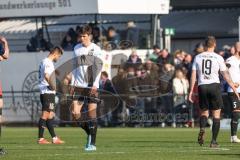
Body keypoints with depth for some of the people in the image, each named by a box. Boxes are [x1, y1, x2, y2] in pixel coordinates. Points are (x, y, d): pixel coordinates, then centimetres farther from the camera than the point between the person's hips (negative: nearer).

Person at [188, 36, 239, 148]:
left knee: (204, 112, 16)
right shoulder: (218, 58, -2)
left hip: (202, 86, 2)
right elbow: (226, 75, -1)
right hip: (214, 85, -2)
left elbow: (193, 75, 3)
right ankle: (213, 141, 0)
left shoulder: (198, 57, 5)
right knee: (216, 114, 5)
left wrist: (191, 91, 7)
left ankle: (202, 129, -15)